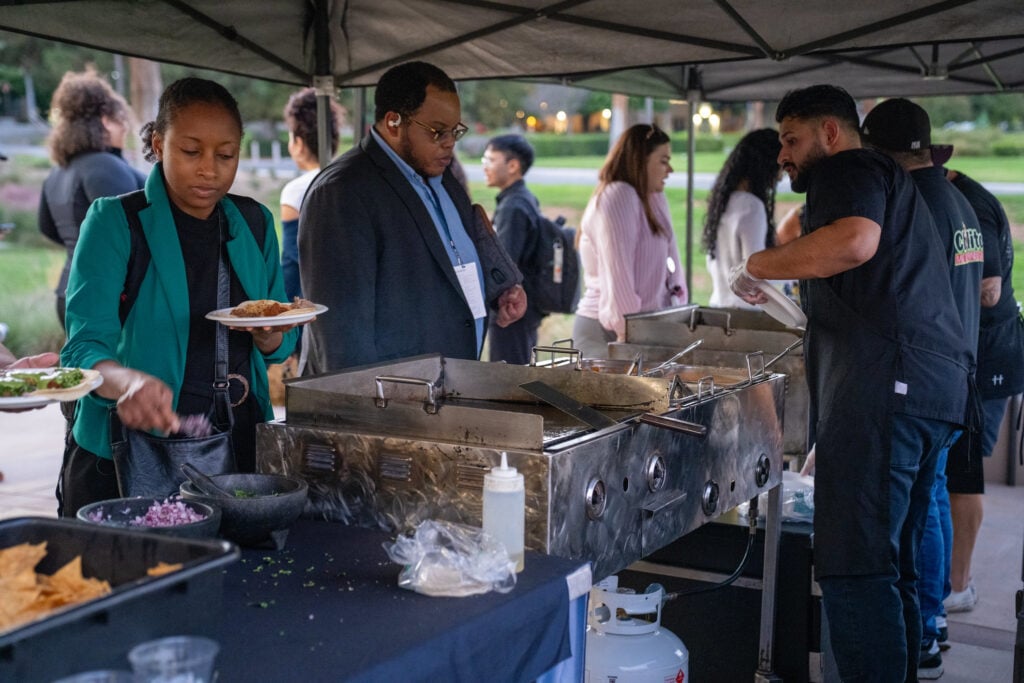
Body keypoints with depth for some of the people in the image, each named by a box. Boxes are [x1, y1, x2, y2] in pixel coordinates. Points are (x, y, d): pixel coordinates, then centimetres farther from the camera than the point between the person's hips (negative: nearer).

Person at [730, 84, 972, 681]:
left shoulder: (850, 169, 1)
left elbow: (854, 241, -22)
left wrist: (759, 265, -10)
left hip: (883, 383, -11)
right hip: (936, 389, 11)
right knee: (894, 569, 14)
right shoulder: (889, 179, 32)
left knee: (855, 570, -14)